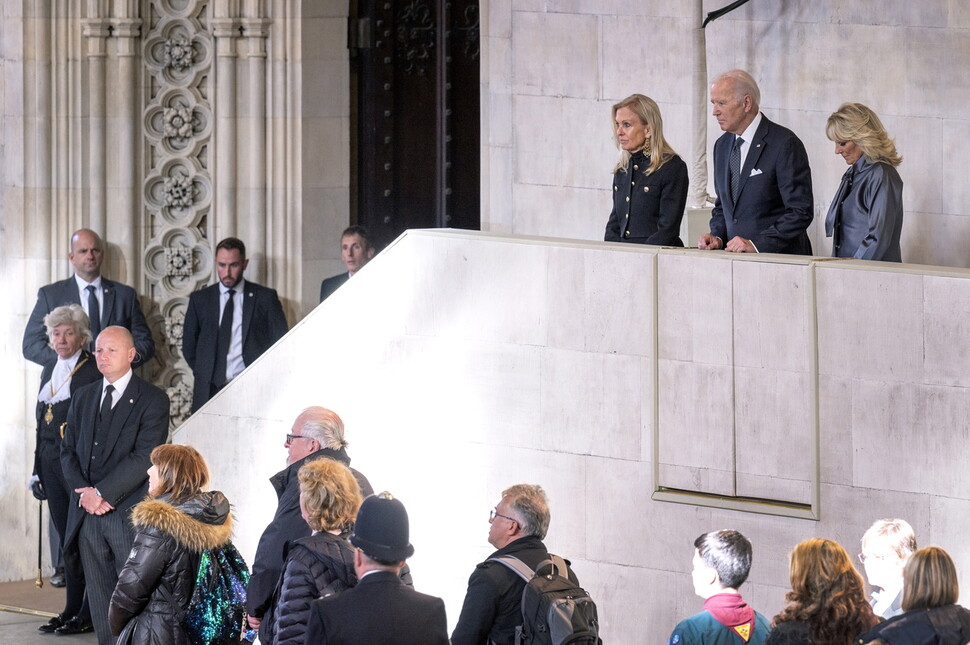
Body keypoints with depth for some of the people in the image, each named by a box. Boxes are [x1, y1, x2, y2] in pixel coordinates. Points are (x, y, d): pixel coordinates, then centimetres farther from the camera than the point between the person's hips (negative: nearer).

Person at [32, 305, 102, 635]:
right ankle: (72, 609, 17)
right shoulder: (50, 370, 15)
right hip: (51, 461, 7)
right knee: (66, 537, 11)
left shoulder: (93, 371, -8)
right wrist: (38, 466, 15)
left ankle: (89, 614, 2)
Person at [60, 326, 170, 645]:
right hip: (88, 512, 6)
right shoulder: (83, 397, 15)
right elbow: (68, 451, 12)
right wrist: (84, 492, -6)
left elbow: (145, 457, -12)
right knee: (100, 600, 7)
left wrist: (101, 493, -15)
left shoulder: (152, 400, -3)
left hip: (130, 513, -5)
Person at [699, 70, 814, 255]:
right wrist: (717, 236, 5)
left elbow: (801, 211, -11)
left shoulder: (784, 143, -8)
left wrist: (757, 244, -17)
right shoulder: (722, 145, 15)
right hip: (736, 260, 6)